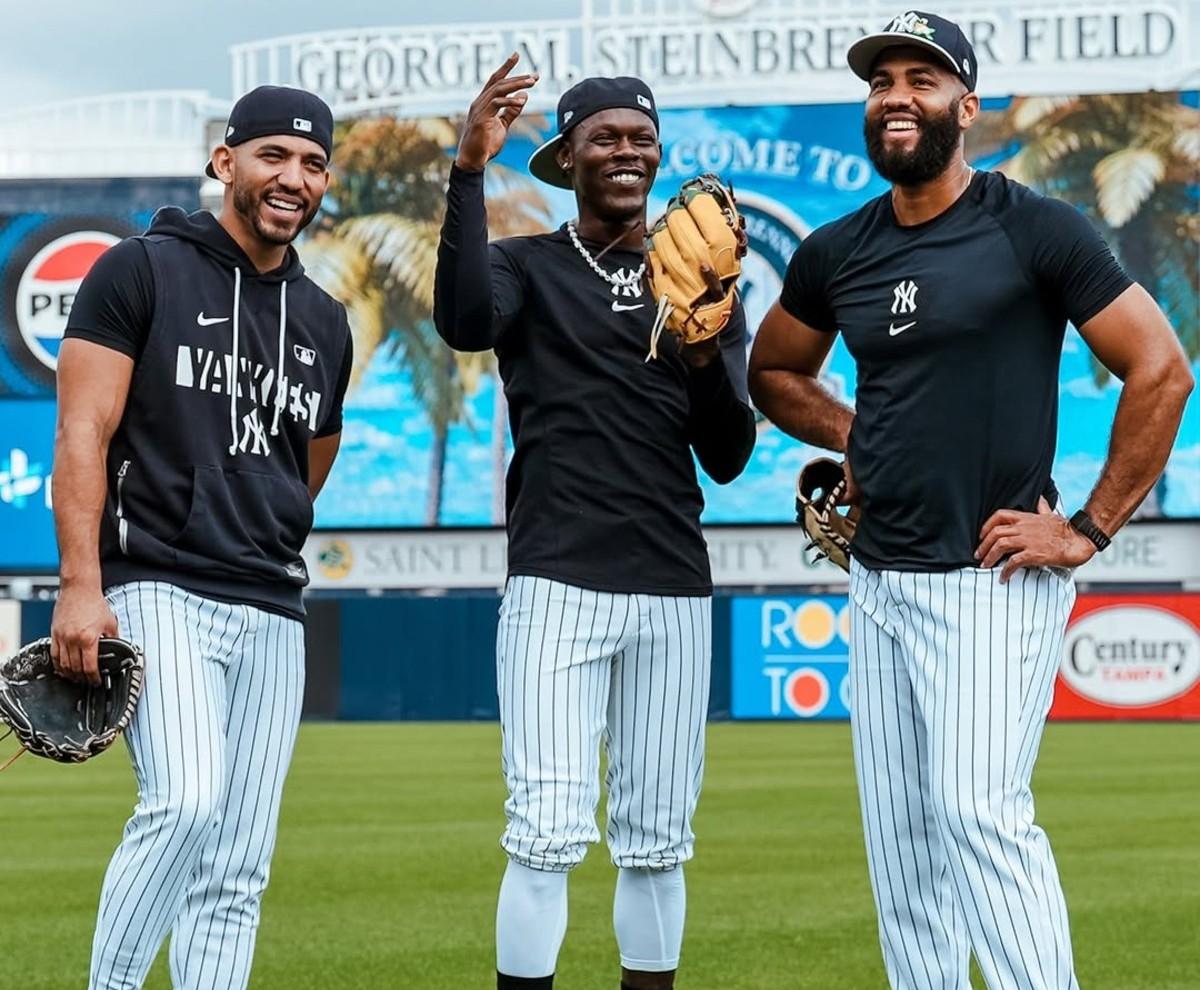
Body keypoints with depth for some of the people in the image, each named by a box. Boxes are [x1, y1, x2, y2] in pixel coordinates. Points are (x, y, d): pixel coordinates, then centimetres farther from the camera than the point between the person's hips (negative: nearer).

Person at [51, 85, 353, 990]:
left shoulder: (324, 323, 17)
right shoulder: (141, 272, 0)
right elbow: (83, 432, -7)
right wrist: (82, 584, -16)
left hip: (272, 616, 6)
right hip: (157, 595, -6)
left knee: (237, 874, 2)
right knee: (186, 800, -26)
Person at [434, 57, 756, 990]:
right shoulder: (525, 268, 6)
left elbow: (728, 459, 6)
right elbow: (465, 320, -19)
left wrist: (706, 355, -12)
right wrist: (470, 170, -25)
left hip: (673, 594, 3)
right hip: (556, 587, -3)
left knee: (657, 840, 6)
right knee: (547, 832, -12)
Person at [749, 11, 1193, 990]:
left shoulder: (1038, 230, -8)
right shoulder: (835, 254, 8)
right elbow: (774, 372, 26)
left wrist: (1089, 530, -10)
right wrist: (854, 436, 7)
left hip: (994, 579, -6)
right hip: (880, 581, 6)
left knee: (978, 809, -19)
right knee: (900, 836, 7)